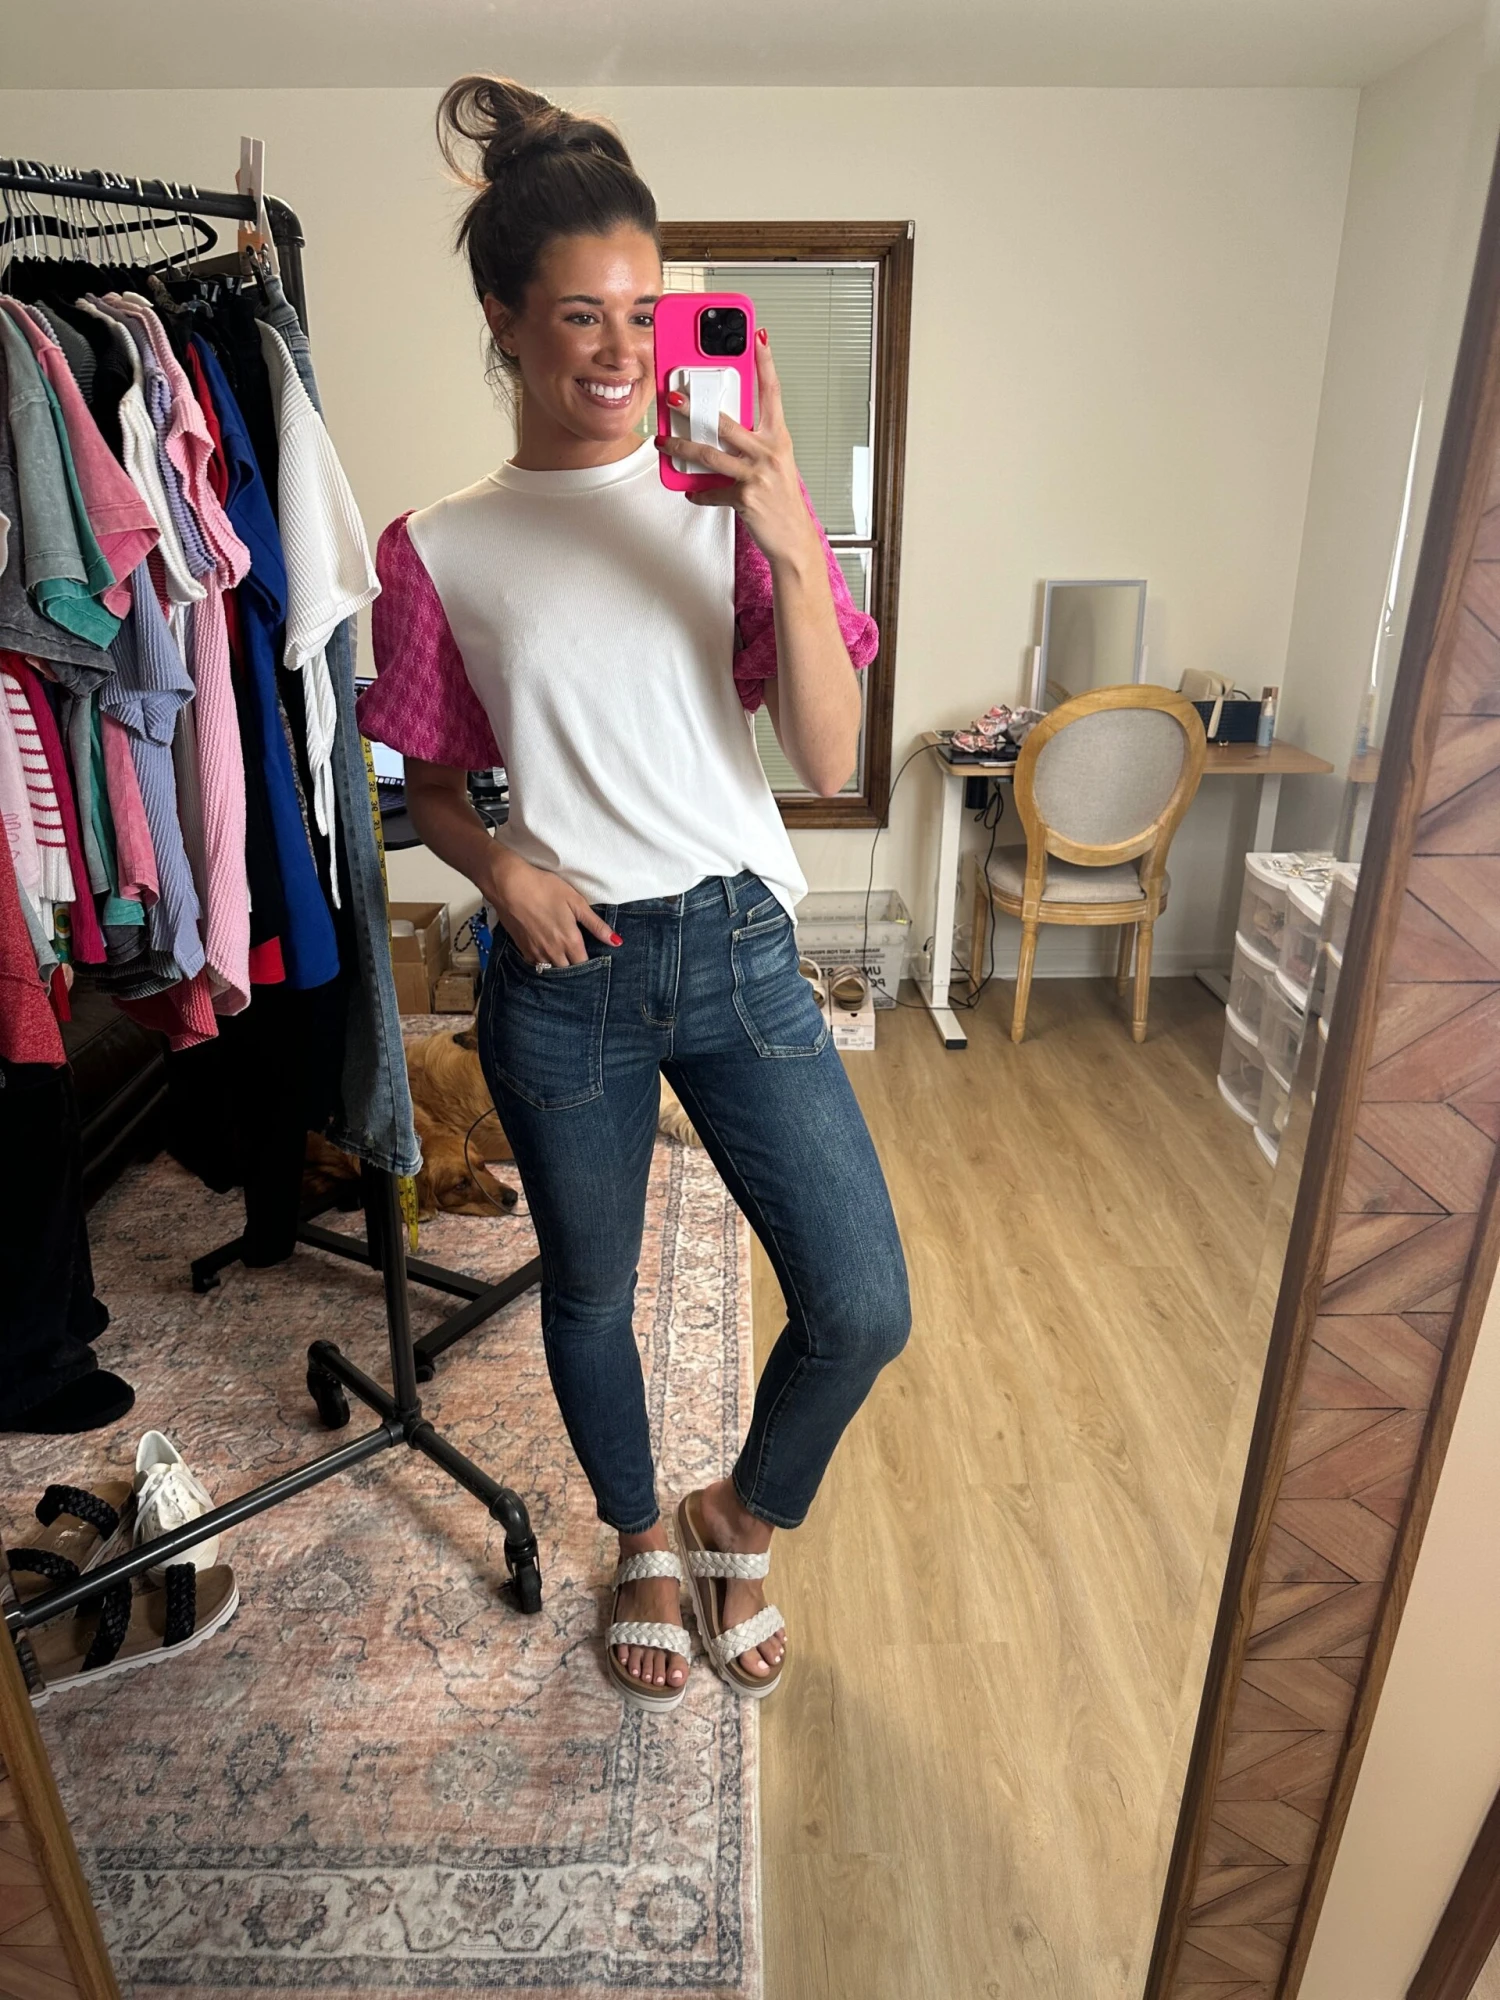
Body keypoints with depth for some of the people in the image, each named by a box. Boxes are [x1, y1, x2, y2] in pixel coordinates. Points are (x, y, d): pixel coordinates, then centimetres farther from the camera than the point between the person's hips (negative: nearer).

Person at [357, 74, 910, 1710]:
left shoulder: (737, 501, 2)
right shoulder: (437, 551, 1)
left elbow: (828, 758, -7)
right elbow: (429, 784, 9)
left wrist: (790, 546, -20)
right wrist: (498, 862, -12)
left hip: (738, 949, 1)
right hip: (560, 977, 0)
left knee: (865, 1308, -2)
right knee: (588, 1295, 16)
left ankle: (740, 1518, 32)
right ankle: (646, 1543, 47)